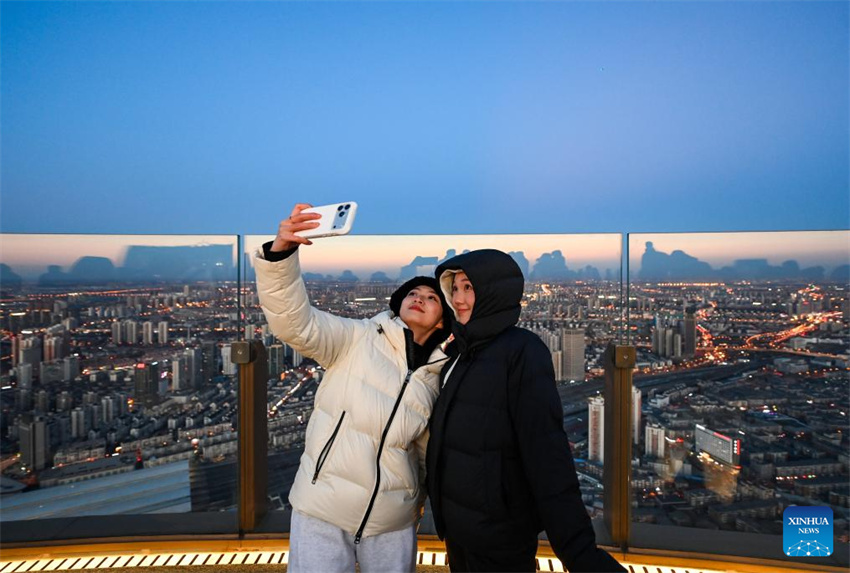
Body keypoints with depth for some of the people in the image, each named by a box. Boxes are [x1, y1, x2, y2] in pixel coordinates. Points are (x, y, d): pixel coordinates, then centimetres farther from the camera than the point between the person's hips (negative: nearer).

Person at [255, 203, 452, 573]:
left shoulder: (437, 376, 6)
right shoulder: (357, 338, -5)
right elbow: (294, 321, -21)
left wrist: (420, 495, 19)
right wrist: (280, 251, -35)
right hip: (324, 509, -3)